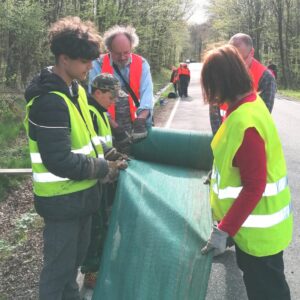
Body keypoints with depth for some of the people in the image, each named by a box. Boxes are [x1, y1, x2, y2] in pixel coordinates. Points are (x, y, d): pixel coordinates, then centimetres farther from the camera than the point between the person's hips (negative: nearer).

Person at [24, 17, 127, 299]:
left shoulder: (75, 90, 7)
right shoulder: (49, 101, -25)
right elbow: (60, 161, -28)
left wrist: (105, 156, 0)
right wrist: (104, 169, -18)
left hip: (80, 193, 9)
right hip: (62, 200, -9)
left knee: (74, 257, 25)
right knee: (58, 266, 8)